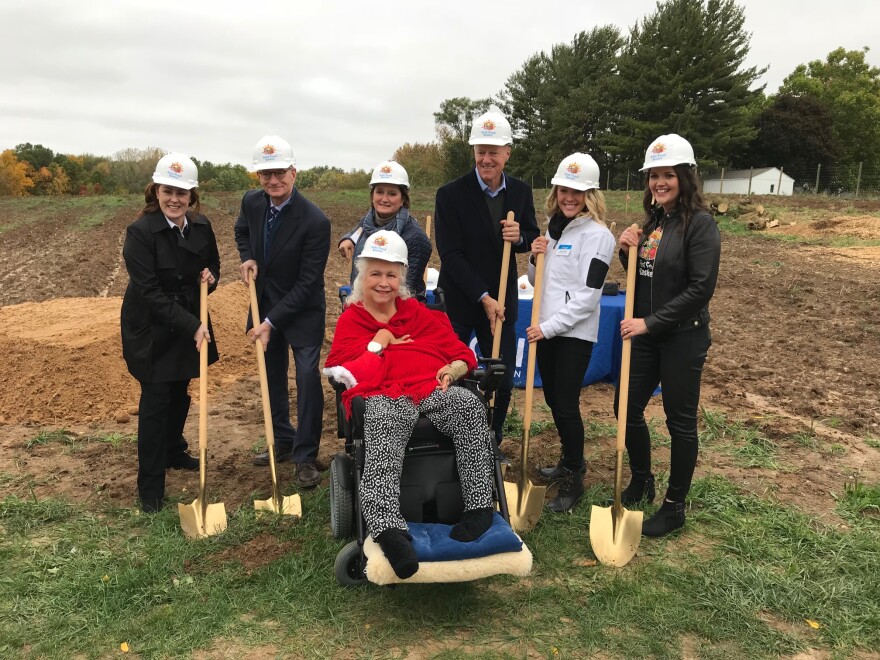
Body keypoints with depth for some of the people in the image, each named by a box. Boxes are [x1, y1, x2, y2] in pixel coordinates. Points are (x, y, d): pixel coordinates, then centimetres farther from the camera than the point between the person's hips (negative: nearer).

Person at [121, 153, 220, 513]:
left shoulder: (201, 226, -4)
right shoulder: (141, 232, -21)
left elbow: (213, 264, 14)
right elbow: (150, 292, -24)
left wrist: (211, 276, -11)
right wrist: (192, 326, -27)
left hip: (190, 324, 6)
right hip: (151, 329, -5)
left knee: (180, 393, 18)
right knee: (155, 401, -3)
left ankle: (173, 452, 42)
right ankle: (150, 487, 8)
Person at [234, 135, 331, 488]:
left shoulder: (315, 221, -25)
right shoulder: (251, 202, -8)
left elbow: (308, 282, -23)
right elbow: (242, 231, 17)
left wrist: (271, 322, -24)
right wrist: (248, 258, -6)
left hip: (302, 311, -6)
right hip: (266, 305, 6)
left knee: (307, 378, -10)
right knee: (272, 377, 15)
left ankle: (306, 457, 4)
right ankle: (283, 442, 33)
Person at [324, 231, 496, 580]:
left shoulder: (421, 313, 31)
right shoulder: (350, 321, 22)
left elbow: (462, 354, 23)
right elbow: (353, 376, 6)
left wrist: (454, 369, 1)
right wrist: (378, 344, 9)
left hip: (434, 391, 3)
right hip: (384, 398, -3)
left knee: (469, 403, -33)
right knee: (383, 434, -40)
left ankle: (479, 508, -31)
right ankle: (388, 529, -57)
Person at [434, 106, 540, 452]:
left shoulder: (521, 191, 1)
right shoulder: (451, 194, -12)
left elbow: (533, 238, 10)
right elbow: (451, 254, -15)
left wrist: (520, 237, -15)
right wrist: (483, 298, -19)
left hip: (501, 301, 4)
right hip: (457, 302, -3)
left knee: (504, 381, 9)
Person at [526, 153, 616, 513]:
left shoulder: (597, 235, -13)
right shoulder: (553, 227, 11)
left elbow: (586, 296, -18)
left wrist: (549, 327, -18)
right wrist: (535, 258, -4)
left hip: (574, 333, -7)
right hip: (546, 329, 8)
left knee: (566, 404, -3)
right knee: (553, 399, 16)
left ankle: (573, 481, 13)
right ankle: (571, 461, 36)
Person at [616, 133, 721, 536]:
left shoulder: (700, 224, -13)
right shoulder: (652, 221, 9)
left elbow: (700, 289, -19)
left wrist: (650, 322, -20)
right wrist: (628, 253, -4)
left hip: (682, 338, -7)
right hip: (645, 335, 7)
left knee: (680, 421, 5)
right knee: (628, 409, 13)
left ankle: (674, 507, 21)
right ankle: (641, 480, 36)